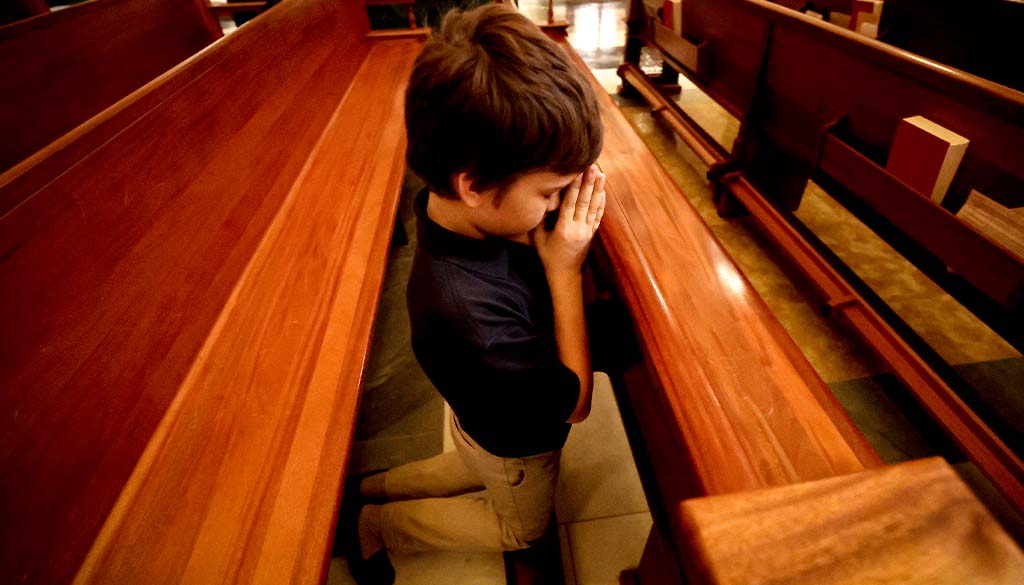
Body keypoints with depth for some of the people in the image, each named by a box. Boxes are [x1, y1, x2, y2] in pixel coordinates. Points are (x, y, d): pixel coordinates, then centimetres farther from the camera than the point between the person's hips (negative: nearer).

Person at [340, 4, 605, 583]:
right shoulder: (463, 313, -47)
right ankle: (372, 526, 32)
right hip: (517, 444, -6)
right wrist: (566, 272, -34)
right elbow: (576, 401, -30)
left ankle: (371, 488, 42)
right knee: (523, 527, 30)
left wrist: (575, 201, -28)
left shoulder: (464, 208, -25)